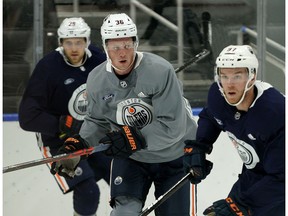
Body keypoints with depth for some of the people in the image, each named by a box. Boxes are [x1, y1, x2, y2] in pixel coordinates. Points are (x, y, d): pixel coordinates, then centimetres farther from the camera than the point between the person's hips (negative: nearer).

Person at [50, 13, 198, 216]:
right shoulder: (97, 79, -11)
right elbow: (98, 122, 5)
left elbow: (172, 125, -29)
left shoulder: (160, 71, -28)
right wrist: (78, 144, -13)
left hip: (173, 153, -3)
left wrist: (134, 138, -35)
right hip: (130, 156, 3)